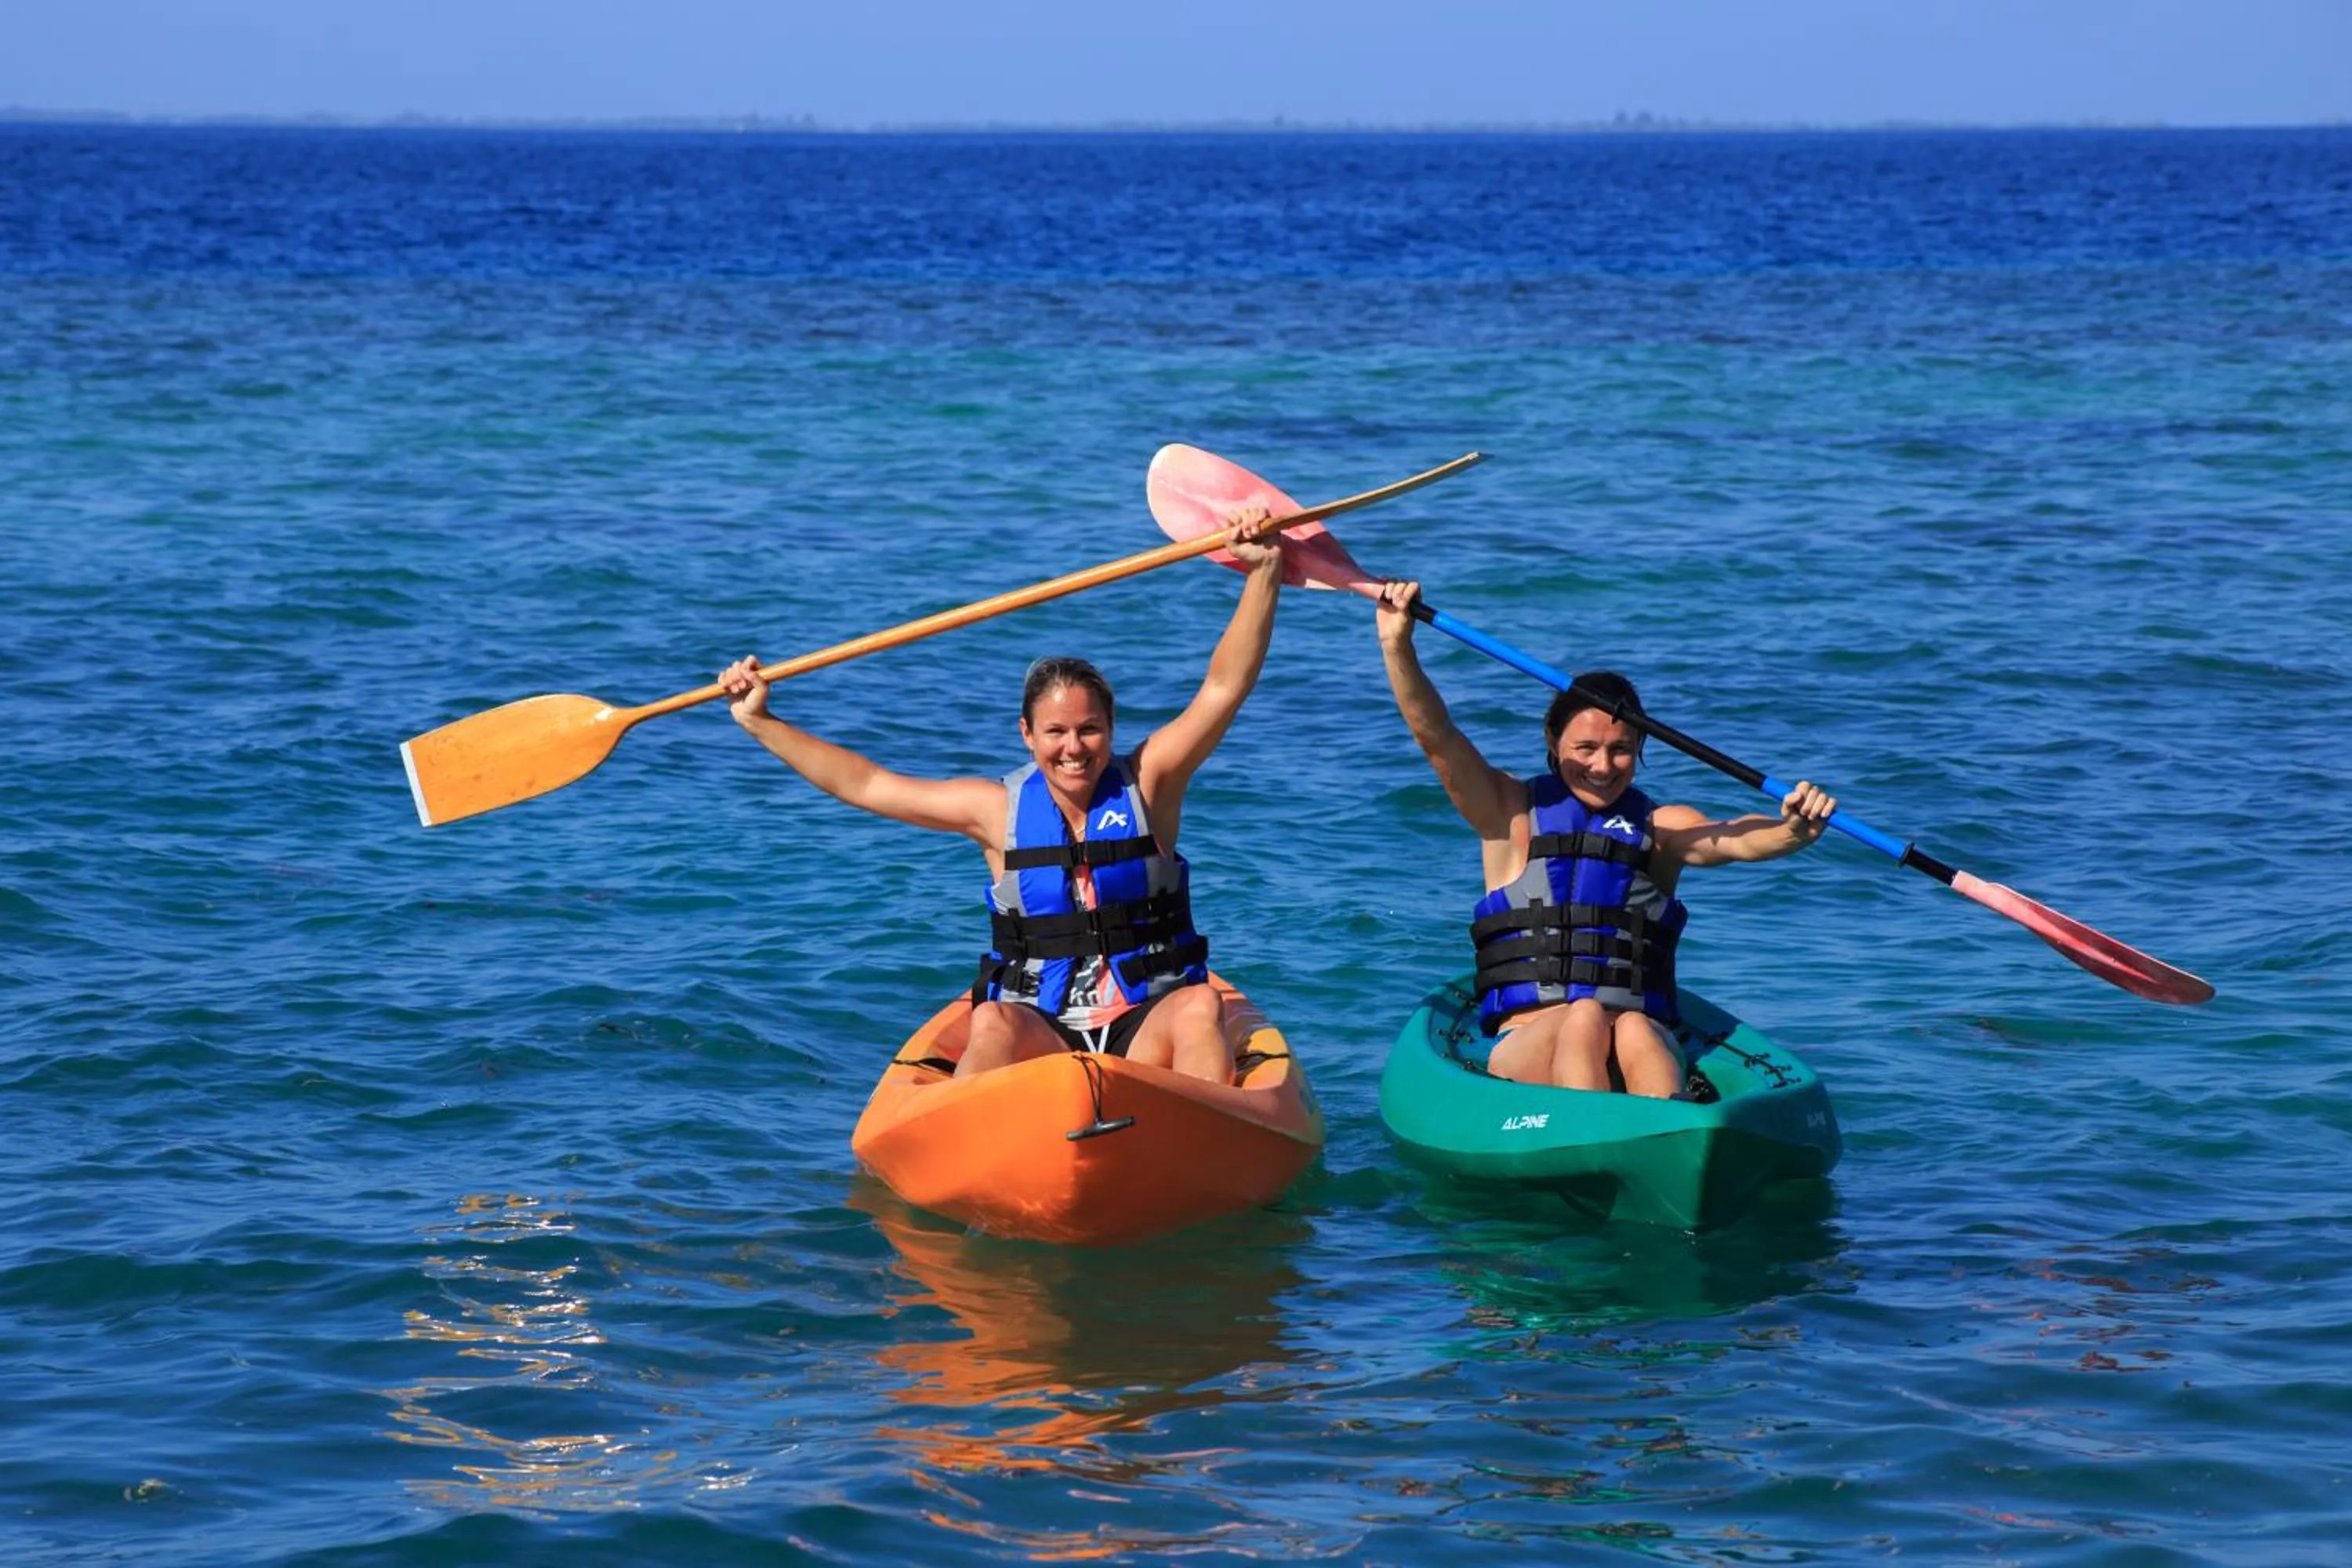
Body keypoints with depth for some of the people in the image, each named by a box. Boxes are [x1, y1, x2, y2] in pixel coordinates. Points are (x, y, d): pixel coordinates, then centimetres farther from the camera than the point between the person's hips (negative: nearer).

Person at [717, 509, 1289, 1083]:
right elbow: (862, 783, 8)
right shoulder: (1000, 809, 6)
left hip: (1146, 1027, 0)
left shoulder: (1146, 783, 3)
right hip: (1039, 1033, 0)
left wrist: (1263, 572, -18)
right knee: (992, 1024, -33)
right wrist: (759, 722, 3)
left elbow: (1223, 689, -6)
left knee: (1199, 1007, -32)